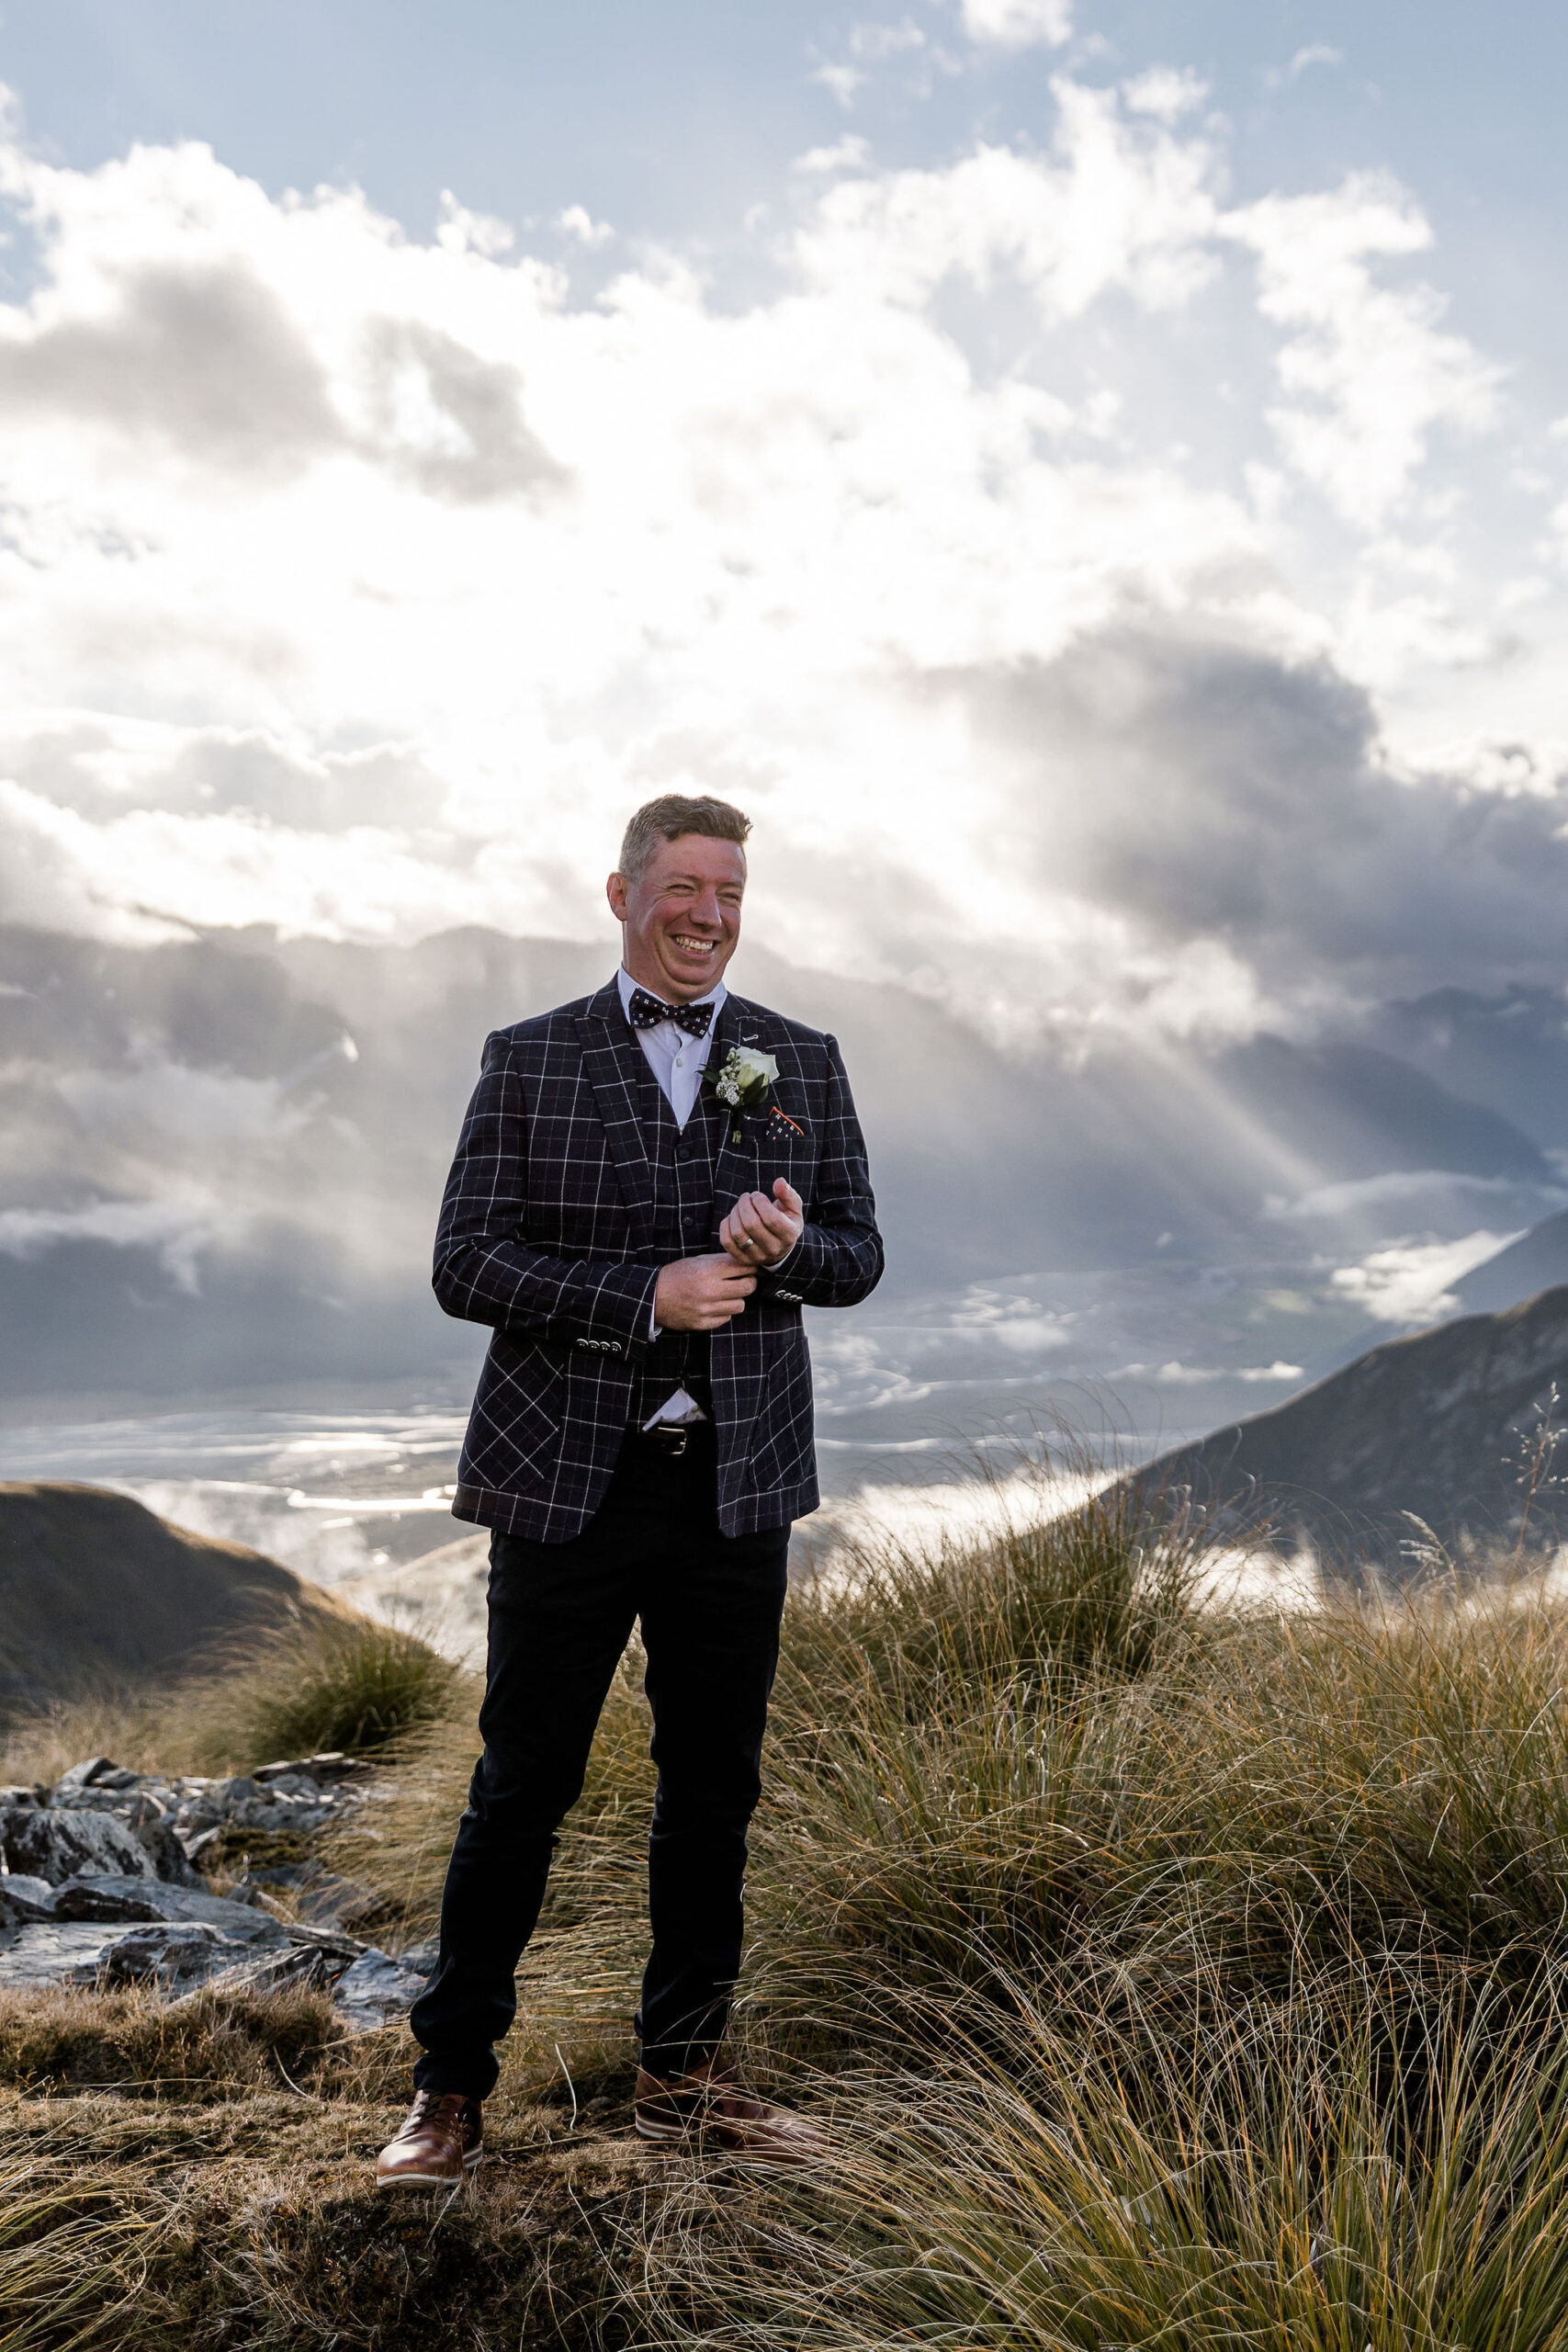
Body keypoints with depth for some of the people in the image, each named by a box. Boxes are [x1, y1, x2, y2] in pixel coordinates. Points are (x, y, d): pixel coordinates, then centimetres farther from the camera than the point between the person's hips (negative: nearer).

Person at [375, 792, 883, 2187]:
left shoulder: (803, 1065, 10)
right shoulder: (531, 1061, 3)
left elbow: (859, 1259, 10)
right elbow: (467, 1263, -4)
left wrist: (788, 1245, -14)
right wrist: (645, 1296, -16)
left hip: (736, 1482, 3)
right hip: (567, 1479, -2)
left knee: (713, 1786, 11)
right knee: (522, 1784, 4)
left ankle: (684, 2072, 27)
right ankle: (453, 2083, 19)